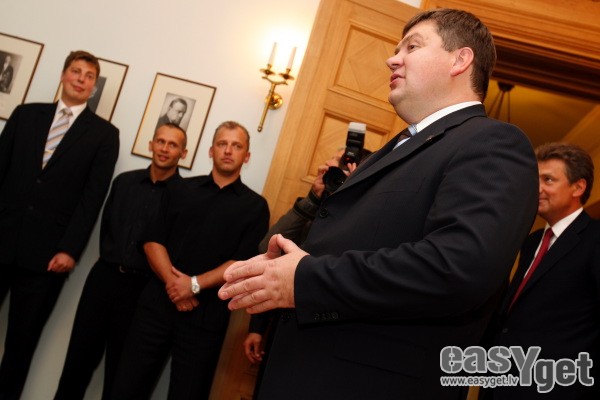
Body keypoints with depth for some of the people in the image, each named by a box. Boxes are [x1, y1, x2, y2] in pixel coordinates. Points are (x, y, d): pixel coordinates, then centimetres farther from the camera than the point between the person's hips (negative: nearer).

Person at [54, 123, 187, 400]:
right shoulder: (124, 181, 8)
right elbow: (105, 225, 16)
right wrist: (110, 260, 11)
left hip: (142, 287, -4)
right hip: (104, 276, 4)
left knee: (119, 368, 10)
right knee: (79, 356, 9)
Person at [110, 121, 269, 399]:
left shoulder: (255, 206, 3)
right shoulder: (181, 190, 11)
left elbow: (245, 263, -6)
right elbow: (153, 240, 4)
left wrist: (195, 284, -14)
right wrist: (172, 281, -12)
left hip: (205, 316, -2)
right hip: (158, 303, 2)